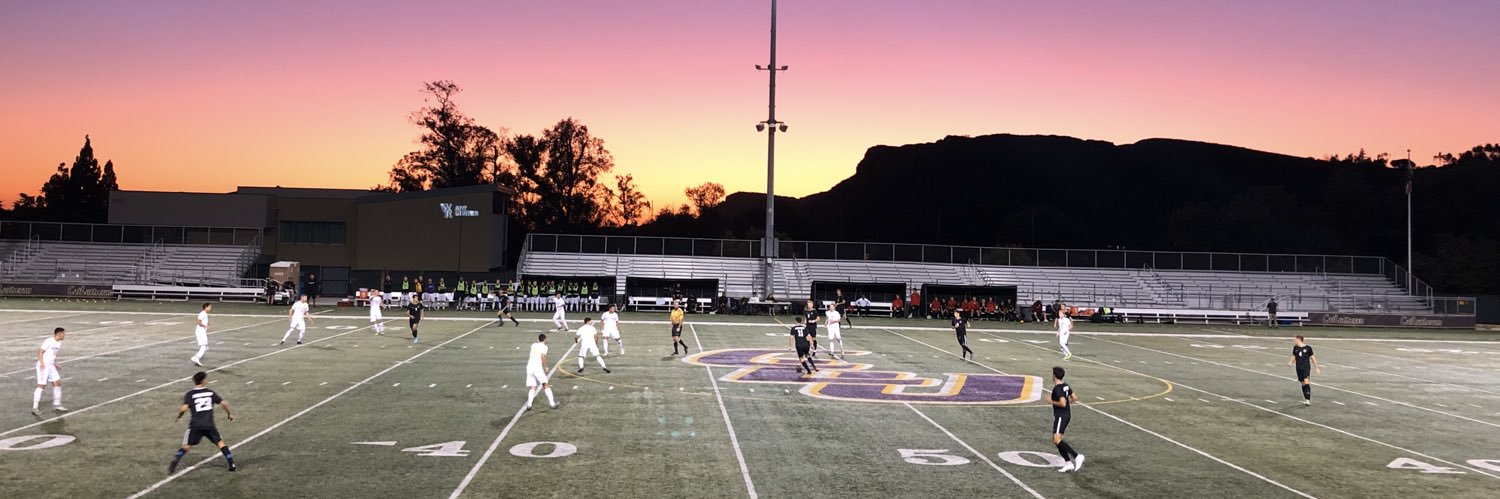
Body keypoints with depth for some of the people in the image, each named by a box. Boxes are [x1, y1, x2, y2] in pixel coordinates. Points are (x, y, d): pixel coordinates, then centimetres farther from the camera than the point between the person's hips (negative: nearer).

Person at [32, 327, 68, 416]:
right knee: (41, 386, -7)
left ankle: (57, 405, 14)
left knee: (57, 383, 6)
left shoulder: (59, 343, 10)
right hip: (43, 366, -8)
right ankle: (34, 408, -2)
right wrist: (42, 363, -25)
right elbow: (40, 352, -16)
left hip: (51, 366, 8)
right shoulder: (49, 341, -15)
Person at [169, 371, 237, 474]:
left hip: (195, 426, -1)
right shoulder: (210, 392, 8)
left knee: (186, 447, 10)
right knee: (220, 442, 14)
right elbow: (224, 403, 5)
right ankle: (232, 464, 7)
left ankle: (174, 461, -14)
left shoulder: (190, 394, 1)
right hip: (209, 425, 1)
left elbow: (184, 408, -13)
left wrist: (178, 417, 6)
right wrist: (230, 413, 21)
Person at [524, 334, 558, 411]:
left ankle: (529, 404, -6)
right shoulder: (544, 346, 2)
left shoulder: (533, 345, 21)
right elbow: (543, 356, -16)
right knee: (546, 385, -5)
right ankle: (552, 403, -12)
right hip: (537, 367, -6)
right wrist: (545, 367, -8)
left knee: (532, 387, 10)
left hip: (529, 367, 6)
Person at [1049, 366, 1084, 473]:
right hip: (1067, 415, 10)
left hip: (1060, 416, -10)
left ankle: (1077, 456, -24)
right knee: (1055, 440, 11)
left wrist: (1053, 402, -12)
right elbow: (1075, 398, 15)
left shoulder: (1057, 389, -18)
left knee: (1057, 440, -19)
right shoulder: (1066, 386, 10)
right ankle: (1068, 463, 7)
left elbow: (1063, 403, -26)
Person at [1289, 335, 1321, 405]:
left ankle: (1308, 400, -17)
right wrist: (1290, 362, -5)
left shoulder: (1308, 348, -5)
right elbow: (1294, 357, 15)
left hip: (1306, 368, -4)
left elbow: (1312, 358, 5)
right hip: (1299, 368, 4)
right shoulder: (1295, 348, 5)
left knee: (1306, 382, -17)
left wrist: (1316, 367, 10)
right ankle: (1306, 399, 18)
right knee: (1303, 384, 8)